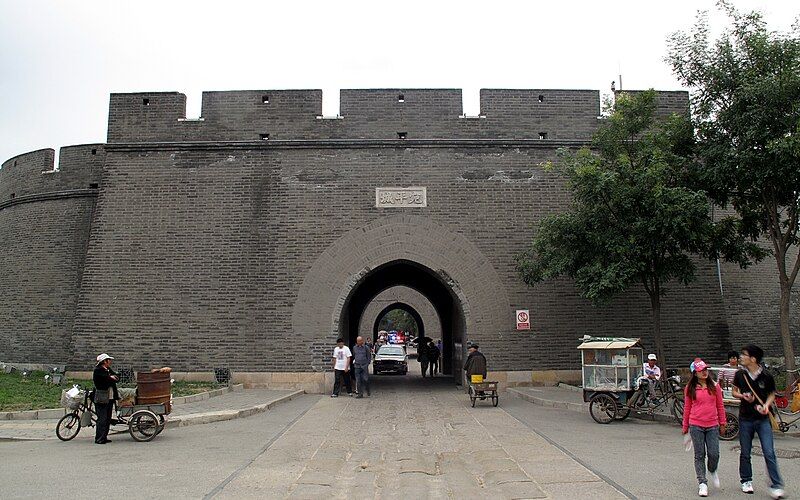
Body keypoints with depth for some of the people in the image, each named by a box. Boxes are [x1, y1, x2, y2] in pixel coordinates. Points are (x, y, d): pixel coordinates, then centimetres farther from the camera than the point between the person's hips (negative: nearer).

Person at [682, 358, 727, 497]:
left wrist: (722, 423, 10)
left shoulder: (714, 386, 4)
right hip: (696, 426, -1)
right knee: (699, 455, 4)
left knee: (714, 454, -1)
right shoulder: (690, 388, 1)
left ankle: (712, 471, 31)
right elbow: (687, 408, 7)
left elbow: (720, 405, 10)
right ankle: (702, 483, 11)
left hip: (712, 426, 1)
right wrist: (685, 426, 10)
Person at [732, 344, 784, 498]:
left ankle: (776, 486, 1)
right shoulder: (740, 375, -2)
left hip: (763, 419, -2)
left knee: (769, 453, -7)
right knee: (745, 453, 11)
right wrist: (743, 396, -11)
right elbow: (734, 392, 10)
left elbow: (772, 394, 5)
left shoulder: (766, 377, -9)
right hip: (745, 419, 2)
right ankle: (746, 481, 27)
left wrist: (766, 405, -13)